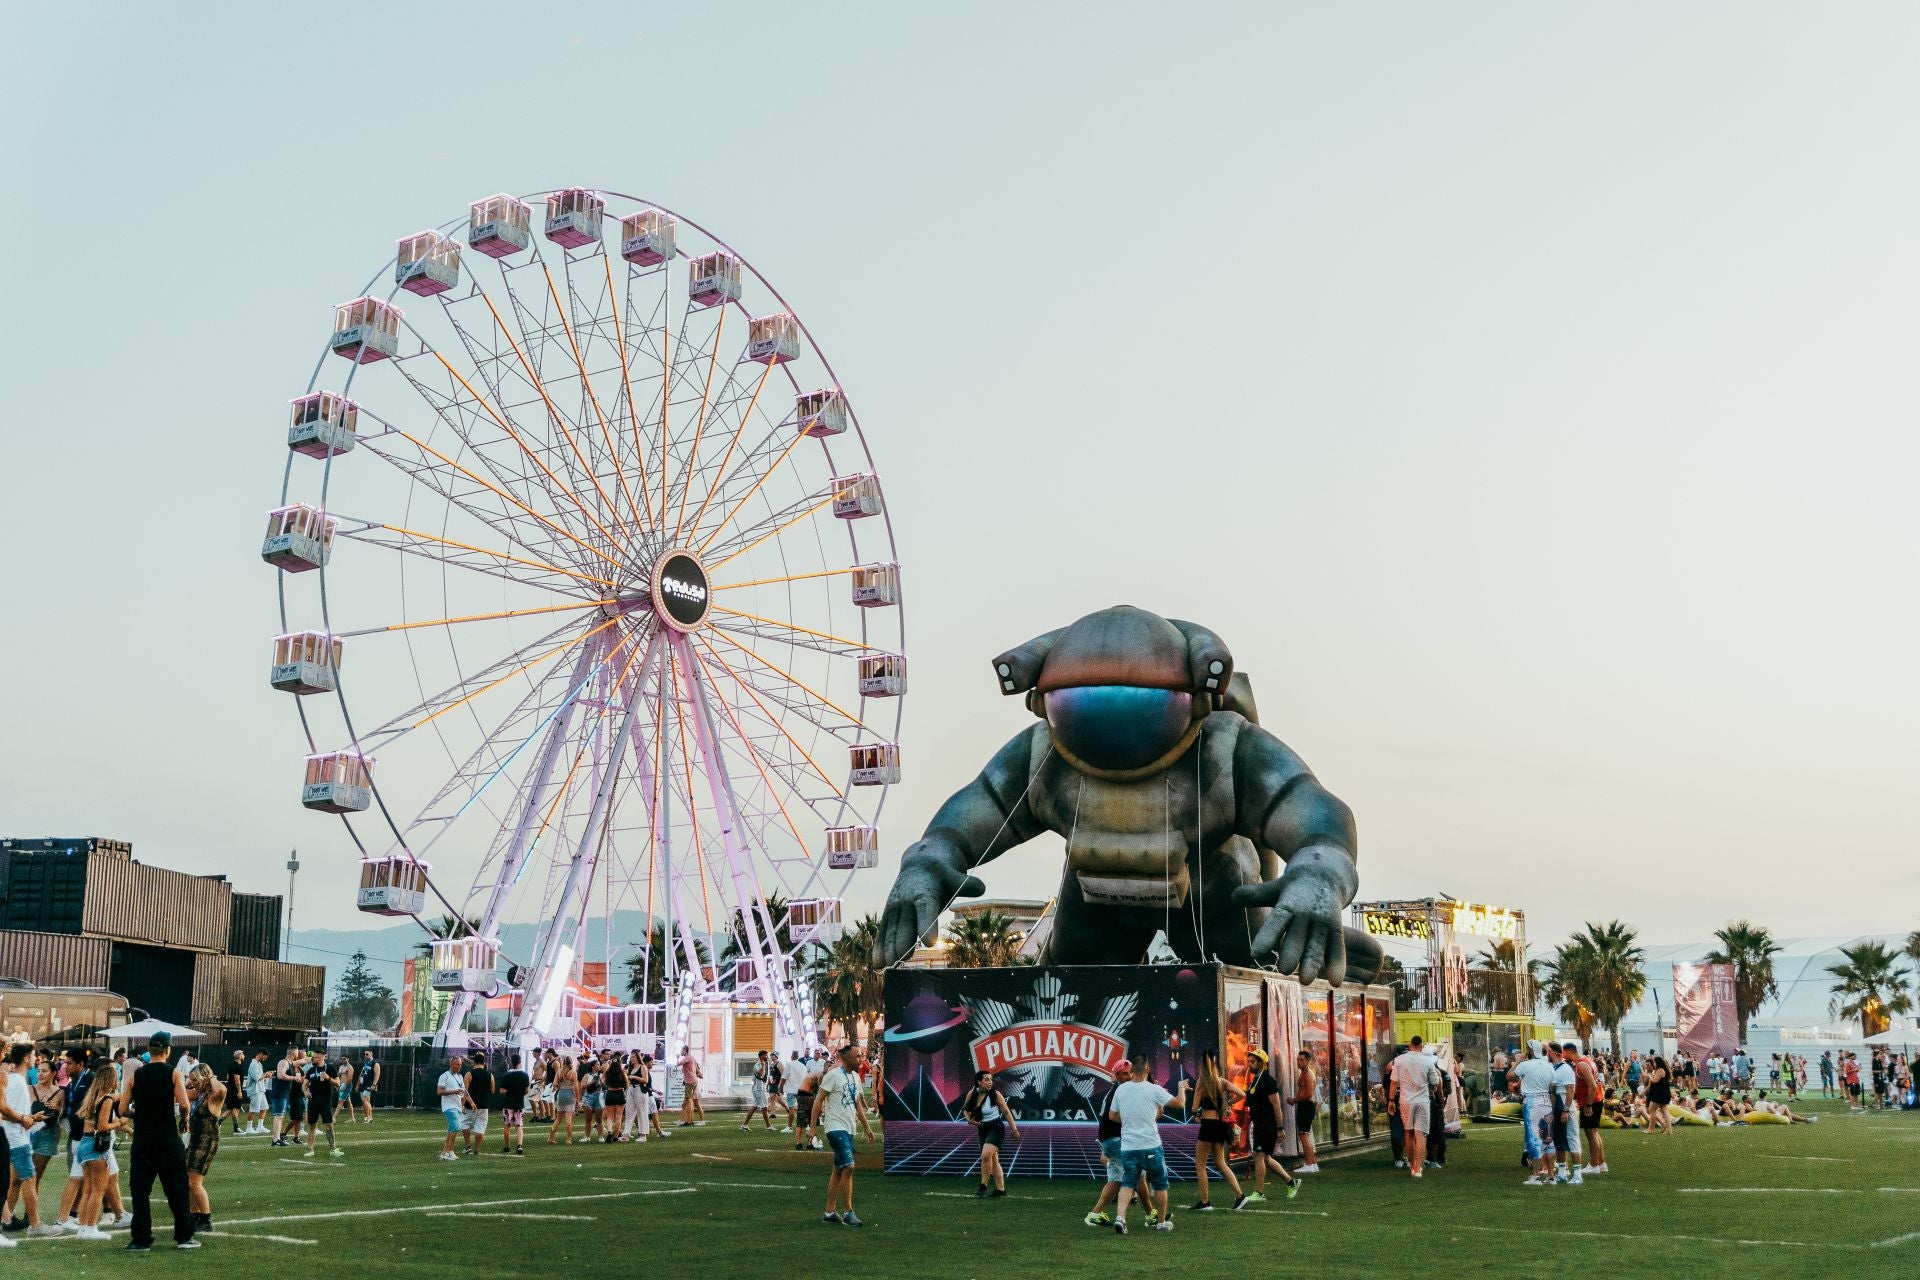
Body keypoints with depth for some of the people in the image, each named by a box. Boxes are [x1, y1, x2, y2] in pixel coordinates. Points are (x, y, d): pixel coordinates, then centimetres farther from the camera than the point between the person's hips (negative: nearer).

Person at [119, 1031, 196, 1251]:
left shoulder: (135, 1075, 3)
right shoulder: (173, 1073, -5)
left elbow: (123, 1108, -1)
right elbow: (184, 1105, -14)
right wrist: (179, 1109, 8)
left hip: (142, 1140, 2)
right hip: (168, 1139, -2)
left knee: (140, 1189, 8)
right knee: (177, 1188, 7)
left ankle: (141, 1239, 5)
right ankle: (184, 1236, 9)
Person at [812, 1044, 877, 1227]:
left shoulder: (855, 1077, 14)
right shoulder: (833, 1075, -11)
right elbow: (818, 1100, -11)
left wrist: (866, 1127, 22)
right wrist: (813, 1127, -15)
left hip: (849, 1129, 9)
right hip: (836, 1127, -9)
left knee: (839, 1170, 10)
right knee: (848, 1167, -15)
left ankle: (829, 1212, 16)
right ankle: (848, 1213, -10)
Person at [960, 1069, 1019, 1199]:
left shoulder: (995, 1094, -15)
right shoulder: (972, 1094, -5)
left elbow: (1007, 1113, -6)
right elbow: (965, 1109, 12)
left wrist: (1015, 1130, -3)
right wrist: (969, 1119, -8)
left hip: (996, 1128, -5)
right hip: (982, 1130, 5)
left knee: (986, 1155, -22)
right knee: (993, 1160, 11)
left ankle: (983, 1186, -10)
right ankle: (1000, 1189, 19)